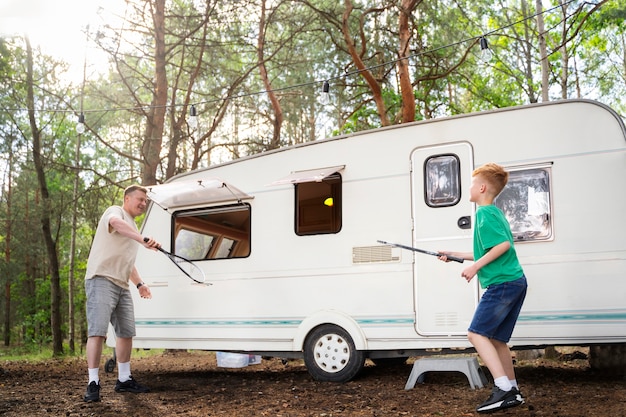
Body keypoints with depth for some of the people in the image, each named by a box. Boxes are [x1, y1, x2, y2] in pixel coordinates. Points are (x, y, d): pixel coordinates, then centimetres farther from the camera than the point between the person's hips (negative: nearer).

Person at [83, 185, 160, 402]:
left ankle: (124, 379, 20)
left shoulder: (133, 227, 24)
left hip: (122, 286, 10)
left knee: (126, 332, 11)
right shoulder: (115, 211, -3)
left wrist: (139, 283, 25)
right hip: (102, 280, -9)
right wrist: (143, 240, -45)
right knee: (97, 331, -12)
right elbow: (116, 223, -31)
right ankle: (93, 383, -10)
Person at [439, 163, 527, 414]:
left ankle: (503, 388, -13)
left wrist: (476, 266, -19)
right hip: (515, 282, 10)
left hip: (502, 284, -10)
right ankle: (512, 391, 18)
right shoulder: (495, 213, 21)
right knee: (496, 338, 13)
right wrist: (454, 255, 31)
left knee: (477, 333, -9)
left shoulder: (485, 213, -8)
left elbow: (503, 244, -21)